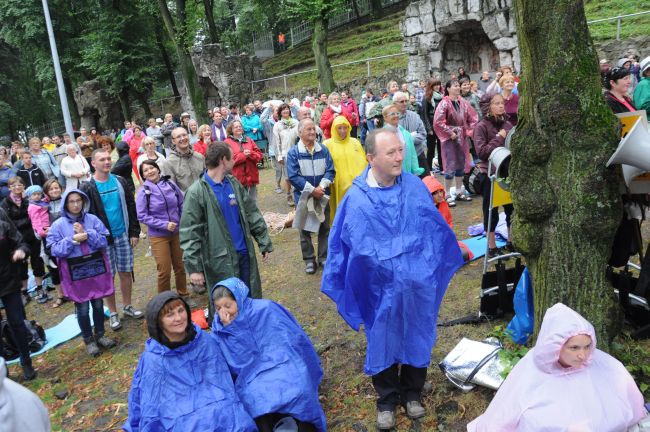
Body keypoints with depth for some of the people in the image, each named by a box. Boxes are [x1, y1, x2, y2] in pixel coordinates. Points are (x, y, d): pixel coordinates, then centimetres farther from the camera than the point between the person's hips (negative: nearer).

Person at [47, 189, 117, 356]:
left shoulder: (93, 219, -1)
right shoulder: (58, 225, -4)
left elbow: (104, 242, -5)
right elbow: (55, 250, -7)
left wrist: (87, 234, -18)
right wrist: (72, 240, -19)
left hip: (96, 268, 2)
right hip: (75, 272, -2)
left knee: (98, 304, 11)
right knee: (82, 308, 5)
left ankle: (100, 335, 30)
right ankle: (88, 340, 22)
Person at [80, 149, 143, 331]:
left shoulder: (120, 182, 3)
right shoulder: (88, 188, -7)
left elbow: (131, 207, 6)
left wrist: (135, 232, 2)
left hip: (123, 236, 3)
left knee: (126, 273, 11)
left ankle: (127, 306, 28)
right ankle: (113, 313, 18)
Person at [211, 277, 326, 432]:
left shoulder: (266, 309, -5)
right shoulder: (219, 329, 4)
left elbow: (294, 340, 0)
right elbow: (237, 366, -5)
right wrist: (229, 328, -14)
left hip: (282, 366, -1)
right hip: (253, 377, 2)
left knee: (296, 390, -30)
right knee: (254, 397, -30)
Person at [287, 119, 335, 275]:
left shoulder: (324, 150, 0)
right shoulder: (293, 153, -9)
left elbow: (330, 171, -1)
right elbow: (293, 176, -14)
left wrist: (321, 187, -17)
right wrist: (312, 190, -18)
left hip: (322, 196, 3)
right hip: (303, 197, -2)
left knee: (324, 228, 11)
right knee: (305, 230, 7)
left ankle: (324, 257, 25)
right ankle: (309, 260, 19)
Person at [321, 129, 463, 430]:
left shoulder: (415, 187, -7)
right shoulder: (355, 199, -14)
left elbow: (435, 228, 5)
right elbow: (342, 244, -5)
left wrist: (435, 267, 10)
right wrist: (340, 285, -1)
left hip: (417, 285, 2)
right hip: (381, 289, -2)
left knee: (416, 337, 18)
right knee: (383, 342, 14)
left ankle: (412, 393, 41)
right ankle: (387, 399, 37)